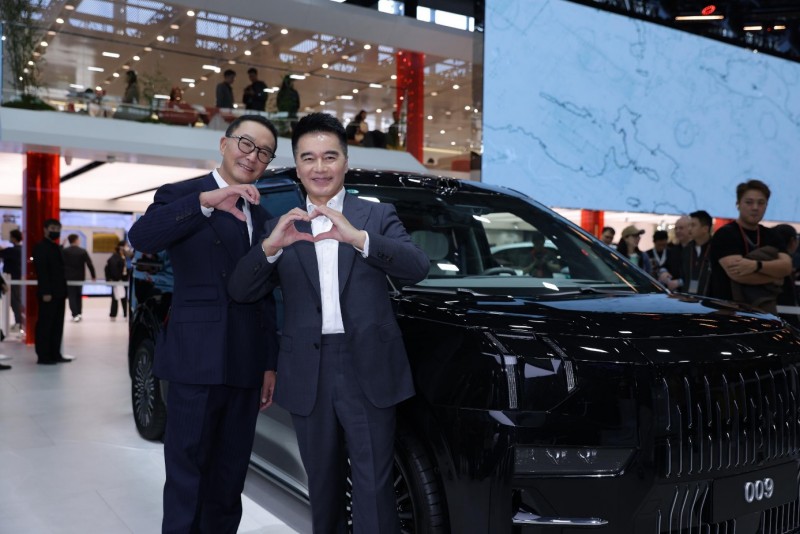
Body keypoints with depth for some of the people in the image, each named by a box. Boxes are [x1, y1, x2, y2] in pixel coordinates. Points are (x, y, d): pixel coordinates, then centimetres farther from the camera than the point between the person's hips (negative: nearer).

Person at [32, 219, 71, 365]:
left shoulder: (56, 247, 19)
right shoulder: (40, 247, -8)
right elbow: (41, 271, -16)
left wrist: (63, 291, 14)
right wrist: (45, 292, -22)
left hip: (59, 293, 9)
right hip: (47, 294, -9)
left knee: (57, 325, 10)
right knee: (44, 325, -3)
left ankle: (55, 354, 16)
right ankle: (43, 356, 0)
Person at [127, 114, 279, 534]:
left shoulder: (259, 216, 18)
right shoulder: (182, 195, 0)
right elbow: (140, 237, -21)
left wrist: (269, 363, 16)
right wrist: (206, 200, -28)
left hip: (245, 367, 6)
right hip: (197, 362, -6)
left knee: (229, 478, 14)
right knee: (188, 478, 2)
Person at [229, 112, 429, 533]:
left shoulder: (378, 216, 4)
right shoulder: (281, 227, 9)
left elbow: (417, 268, -11)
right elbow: (240, 292, 0)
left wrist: (357, 237, -25)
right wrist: (270, 246, -19)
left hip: (369, 370, -2)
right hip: (308, 374, 3)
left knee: (373, 487, 1)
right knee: (322, 484, 17)